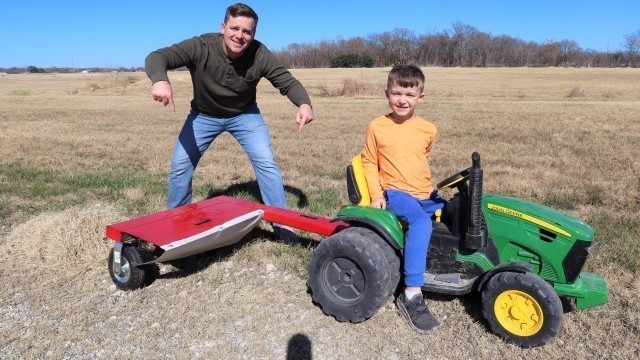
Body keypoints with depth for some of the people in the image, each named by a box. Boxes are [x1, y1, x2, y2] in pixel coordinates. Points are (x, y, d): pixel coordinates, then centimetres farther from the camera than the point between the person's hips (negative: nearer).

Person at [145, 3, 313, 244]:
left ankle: (281, 223, 0)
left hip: (244, 114, 0)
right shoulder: (201, 47, -29)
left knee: (266, 162, -14)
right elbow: (157, 57, -35)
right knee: (180, 165, -5)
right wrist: (160, 80, -60)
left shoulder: (260, 55, -24)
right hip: (203, 115, 0)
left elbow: (287, 82, -18)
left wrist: (303, 103, -41)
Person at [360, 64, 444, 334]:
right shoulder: (377, 126, -4)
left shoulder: (428, 130, 5)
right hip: (395, 193, -5)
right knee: (421, 220, -33)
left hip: (425, 194, 6)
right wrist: (376, 194, -7)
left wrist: (426, 186, 16)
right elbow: (369, 162, 2)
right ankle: (412, 295, -32)